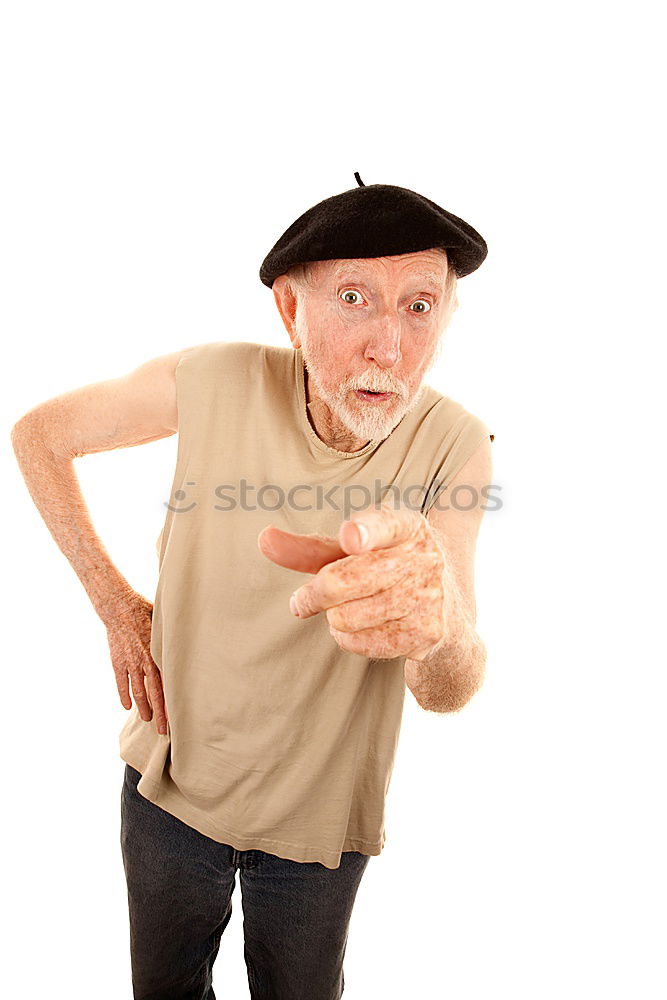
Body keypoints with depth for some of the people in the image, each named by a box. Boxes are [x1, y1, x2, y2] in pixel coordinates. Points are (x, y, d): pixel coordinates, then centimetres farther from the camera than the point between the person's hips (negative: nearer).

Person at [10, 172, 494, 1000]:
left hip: (318, 814, 0)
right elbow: (38, 434, -5)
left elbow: (447, 692, -25)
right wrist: (116, 606, -11)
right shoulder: (216, 382, -22)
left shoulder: (453, 444, -21)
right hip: (170, 778, 1)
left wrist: (439, 622, -50)